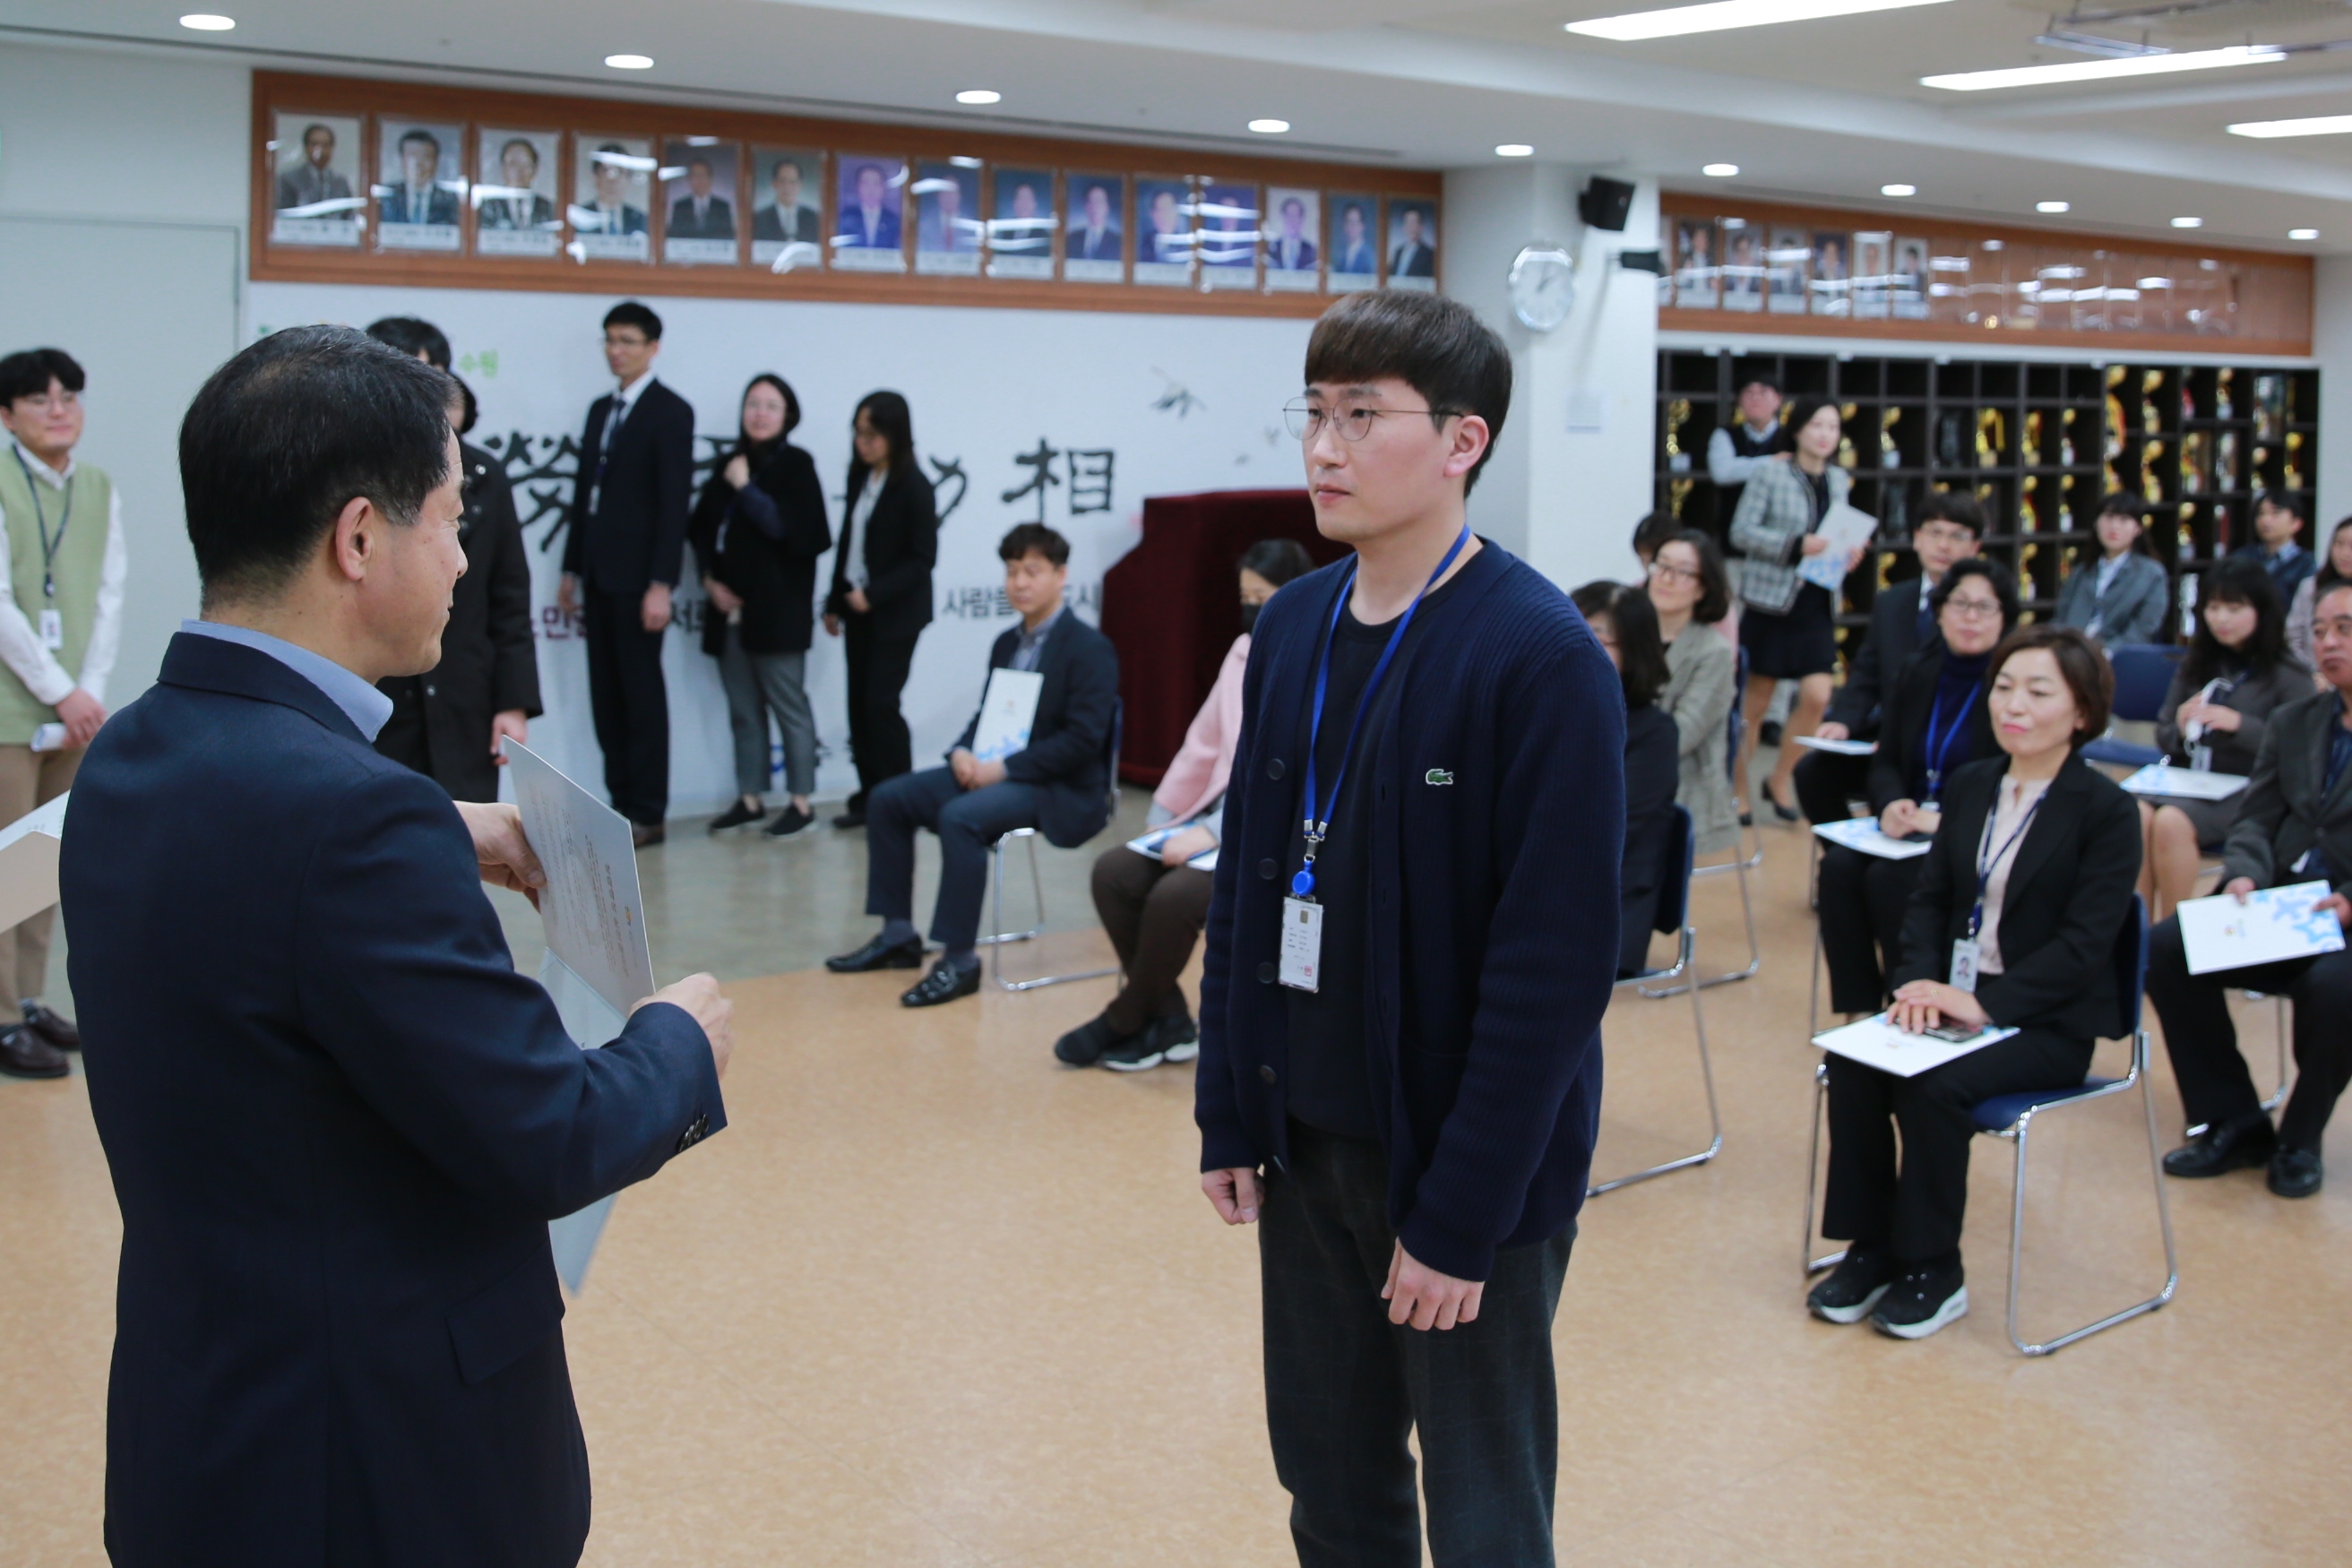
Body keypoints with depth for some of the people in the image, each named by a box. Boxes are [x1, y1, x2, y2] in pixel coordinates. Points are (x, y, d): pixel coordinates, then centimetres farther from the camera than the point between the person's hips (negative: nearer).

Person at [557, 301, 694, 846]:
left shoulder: (670, 412, -6)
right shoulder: (600, 410, 16)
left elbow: (675, 501, -13)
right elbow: (584, 491, 18)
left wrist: (661, 584, -18)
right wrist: (571, 569, 14)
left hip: (637, 573, -7)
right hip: (598, 572, 7)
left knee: (641, 692, -2)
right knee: (606, 694, 7)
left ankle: (647, 813, 4)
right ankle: (621, 803, 13)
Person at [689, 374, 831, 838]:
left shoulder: (796, 465, -2)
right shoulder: (730, 465, 12)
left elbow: (794, 530, -13)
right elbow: (701, 529, 16)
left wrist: (746, 488, -11)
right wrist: (710, 579, 2)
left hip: (776, 611, -5)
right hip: (729, 609, 5)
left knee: (789, 706, -2)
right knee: (743, 710, 9)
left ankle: (801, 801, 4)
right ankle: (750, 798, 17)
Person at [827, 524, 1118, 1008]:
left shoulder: (1089, 649, -11)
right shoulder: (1007, 644, 14)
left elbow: (1083, 739, -19)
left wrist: (1005, 767, -21)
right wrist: (962, 752, -5)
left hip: (1061, 790, -9)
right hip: (994, 771, 9)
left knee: (960, 816, -34)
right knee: (887, 800, 0)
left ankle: (960, 960, -26)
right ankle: (898, 934, 8)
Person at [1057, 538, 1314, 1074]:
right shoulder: (1244, 651, 12)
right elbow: (1204, 744, 18)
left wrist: (1216, 831, -26)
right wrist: (1162, 817, 12)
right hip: (1218, 821, 8)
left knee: (1174, 895, -28)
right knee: (1114, 870, -10)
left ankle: (1126, 1021, -3)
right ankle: (1168, 1020, 0)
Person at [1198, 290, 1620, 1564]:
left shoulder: (1541, 658, -17)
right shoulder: (1291, 628, 3)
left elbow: (1556, 963, -19)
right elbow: (1242, 886, 8)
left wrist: (1461, 1215, -18)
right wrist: (1229, 1118, 6)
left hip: (1466, 1158, -5)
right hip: (1306, 1139, 6)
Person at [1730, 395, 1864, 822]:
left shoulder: (1838, 481, 11)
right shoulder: (1770, 475, -6)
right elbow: (1741, 531, -11)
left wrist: (1848, 554, -2)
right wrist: (1796, 545, -22)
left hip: (1817, 606, 5)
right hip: (1771, 600, -5)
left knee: (1817, 697, -5)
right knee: (1755, 702, 3)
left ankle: (1779, 782, 15)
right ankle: (1739, 790, 16)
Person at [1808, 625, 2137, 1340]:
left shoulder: (2106, 809, -9)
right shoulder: (1971, 784, 10)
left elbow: (2085, 940, -15)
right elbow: (1930, 896, 9)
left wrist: (1986, 1003, -23)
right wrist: (1920, 981, -10)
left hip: (2047, 1020, -5)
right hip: (1954, 996, 5)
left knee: (1933, 1086, -29)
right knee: (1852, 1065, -21)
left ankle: (1933, 1270, -9)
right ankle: (1870, 1247, -6)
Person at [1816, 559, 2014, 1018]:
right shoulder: (1918, 672, 9)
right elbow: (1886, 761, 11)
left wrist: (1944, 820, -26)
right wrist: (1891, 805, -12)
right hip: (1913, 826, 5)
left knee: (1889, 878, -29)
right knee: (1839, 865, -22)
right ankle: (1859, 1010, -19)